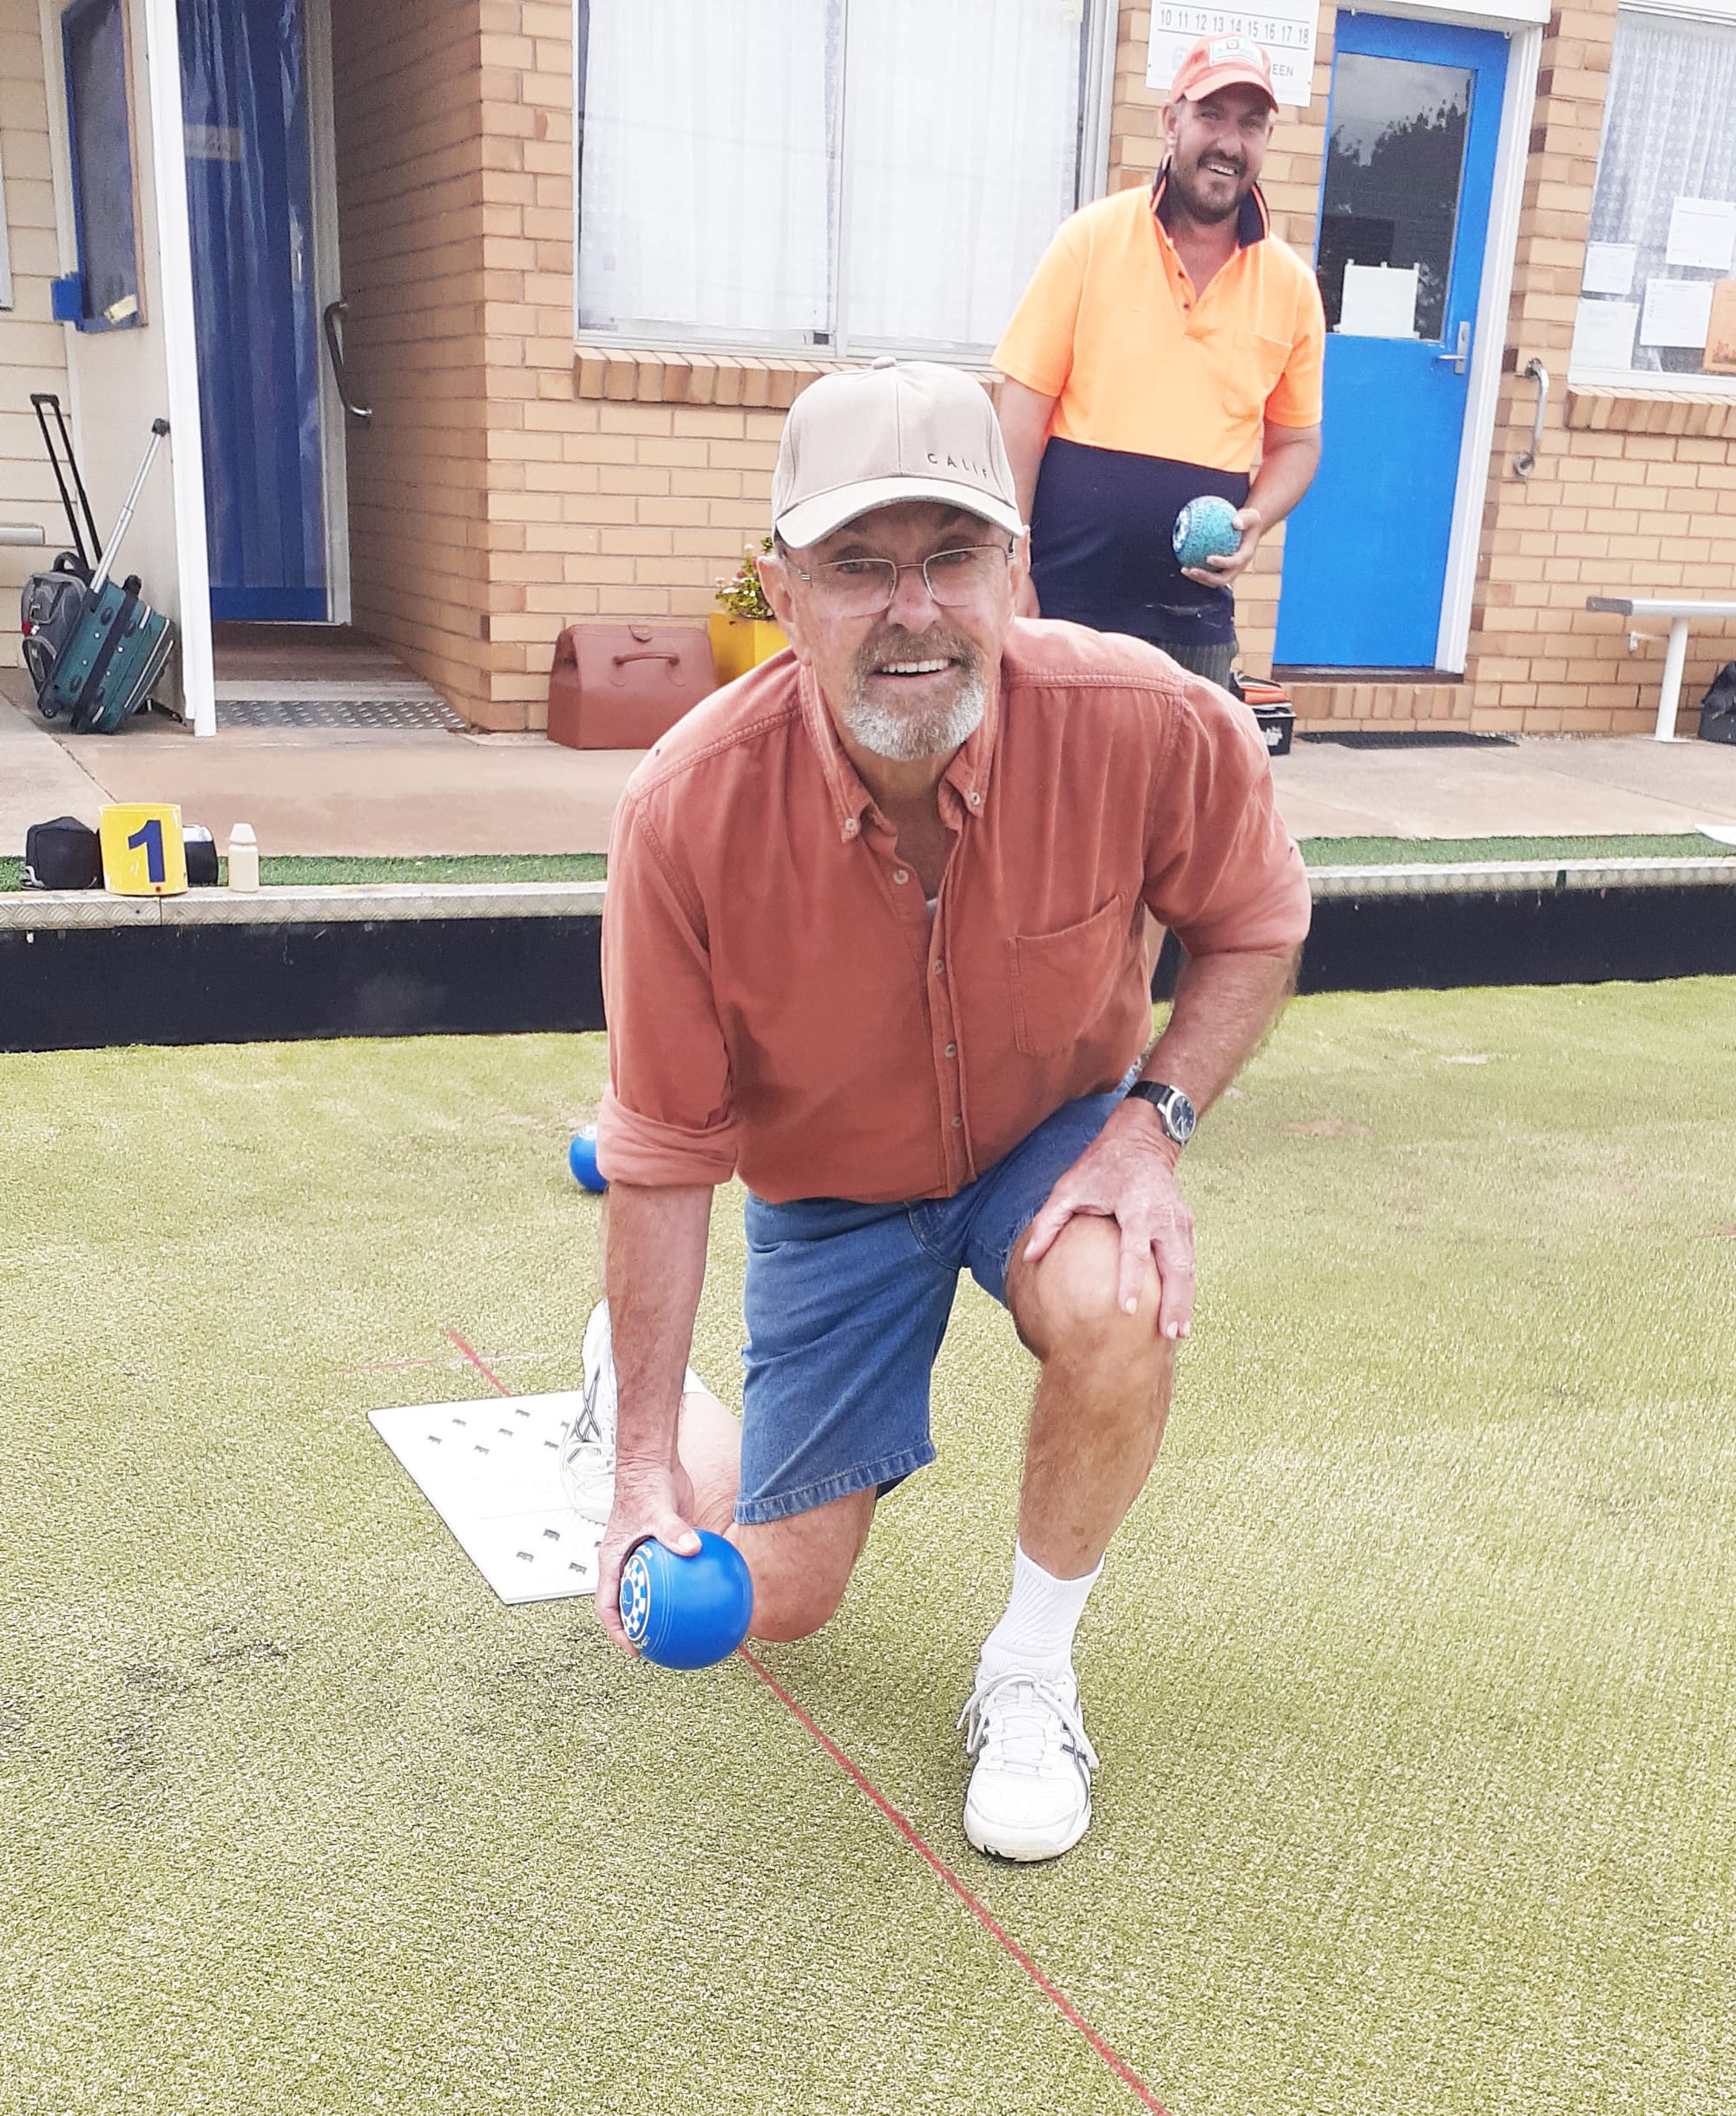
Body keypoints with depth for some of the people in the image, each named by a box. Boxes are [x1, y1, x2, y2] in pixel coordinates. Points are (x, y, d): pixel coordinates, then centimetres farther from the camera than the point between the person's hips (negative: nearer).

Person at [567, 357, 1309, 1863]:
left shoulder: (1149, 724, -29)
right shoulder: (689, 809, -30)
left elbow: (1256, 928, -5)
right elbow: (663, 1155, -18)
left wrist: (1152, 1117, -22)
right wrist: (649, 1464, -17)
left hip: (1057, 1133, 1)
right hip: (830, 1180, 0)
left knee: (1120, 1311, -36)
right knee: (780, 1597, 6)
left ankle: (1030, 1672, -6)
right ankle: (638, 1379, 40)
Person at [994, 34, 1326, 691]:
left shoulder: (1291, 285, 5)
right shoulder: (1091, 239, -3)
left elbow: (1297, 443, 14)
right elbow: (1022, 414, -4)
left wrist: (1254, 521, -6)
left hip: (1194, 623, 3)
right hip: (1062, 602, -2)